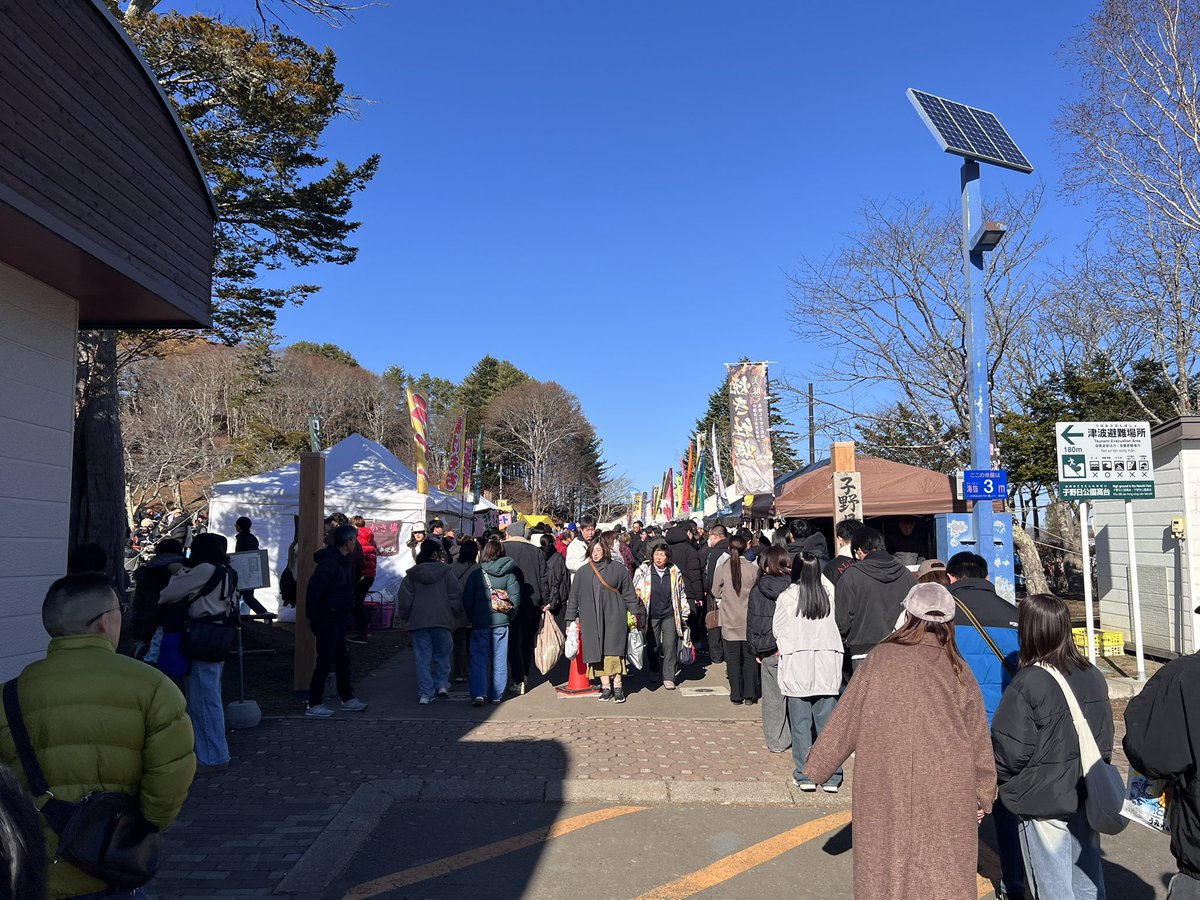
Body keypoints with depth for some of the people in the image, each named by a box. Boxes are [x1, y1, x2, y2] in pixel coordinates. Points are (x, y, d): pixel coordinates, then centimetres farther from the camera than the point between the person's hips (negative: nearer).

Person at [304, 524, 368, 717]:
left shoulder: (345, 561, 9)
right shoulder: (329, 562, -21)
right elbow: (314, 589, -24)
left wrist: (347, 616, 15)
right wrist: (313, 618, -21)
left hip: (339, 619, 9)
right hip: (327, 620, -9)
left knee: (342, 658, 16)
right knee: (325, 661, -3)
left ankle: (347, 699, 26)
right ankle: (314, 705, 7)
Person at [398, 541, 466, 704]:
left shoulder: (411, 575, 4)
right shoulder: (445, 572, 0)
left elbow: (404, 600, 3)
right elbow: (457, 596, -1)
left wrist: (405, 618, 16)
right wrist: (456, 616, 11)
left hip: (418, 622, 1)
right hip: (442, 620, -1)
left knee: (423, 659, 4)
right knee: (442, 654, 16)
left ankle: (425, 693, 1)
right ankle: (442, 684, 6)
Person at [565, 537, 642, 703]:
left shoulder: (618, 568, 4)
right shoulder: (583, 572, 9)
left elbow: (628, 593, 8)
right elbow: (573, 597, 13)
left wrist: (635, 613, 4)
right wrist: (570, 619, 10)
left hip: (614, 617, -2)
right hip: (591, 619, 2)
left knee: (613, 651, -9)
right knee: (597, 652, 0)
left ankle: (617, 686, -3)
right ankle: (606, 687, 6)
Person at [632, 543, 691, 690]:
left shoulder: (675, 572, 3)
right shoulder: (643, 571, -3)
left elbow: (681, 594, 14)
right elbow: (635, 592, 4)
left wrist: (684, 614, 14)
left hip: (670, 615, 1)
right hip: (651, 616, 0)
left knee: (670, 645, -4)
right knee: (652, 646, 6)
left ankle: (669, 678, 4)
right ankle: (654, 673, 29)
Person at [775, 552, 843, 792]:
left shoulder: (786, 597, -6)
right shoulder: (828, 593, -2)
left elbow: (778, 630, 3)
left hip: (797, 665, -2)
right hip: (827, 664, 2)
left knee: (801, 724, 6)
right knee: (827, 722, 7)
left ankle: (805, 775, 9)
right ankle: (831, 777, 9)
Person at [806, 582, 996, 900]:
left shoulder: (881, 658, -7)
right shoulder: (957, 670, -2)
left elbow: (845, 719, -2)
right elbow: (978, 738, 6)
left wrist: (817, 766, 9)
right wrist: (982, 796, 18)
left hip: (884, 789, -1)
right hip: (945, 794, 1)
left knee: (885, 868, 12)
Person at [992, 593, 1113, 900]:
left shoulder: (1027, 685, -22)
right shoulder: (1094, 676, -1)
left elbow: (1011, 752, -18)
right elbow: (1105, 738, 10)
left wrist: (999, 780, 2)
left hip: (1043, 803, -6)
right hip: (1088, 798, 6)